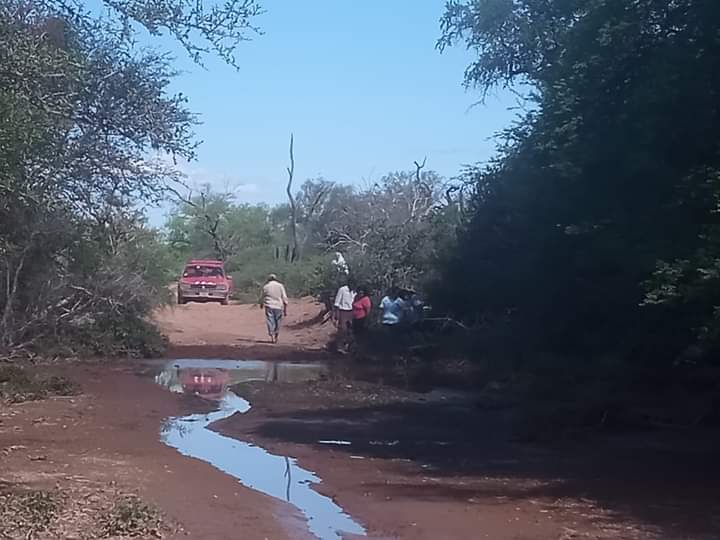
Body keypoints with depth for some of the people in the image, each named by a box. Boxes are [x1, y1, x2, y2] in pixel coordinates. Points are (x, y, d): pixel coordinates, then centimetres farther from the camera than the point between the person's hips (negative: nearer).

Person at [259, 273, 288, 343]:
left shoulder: (265, 286, 4)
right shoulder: (280, 286, 4)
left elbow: (262, 298, 13)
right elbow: (284, 298, -1)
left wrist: (261, 304, 35)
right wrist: (285, 310, 1)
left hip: (269, 307, -1)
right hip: (278, 306, 1)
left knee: (270, 322, -1)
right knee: (277, 323, 13)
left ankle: (272, 337, -14)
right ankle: (276, 337, 20)